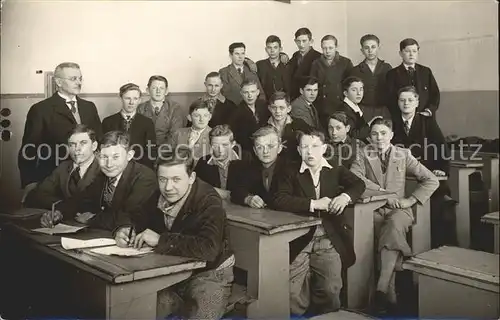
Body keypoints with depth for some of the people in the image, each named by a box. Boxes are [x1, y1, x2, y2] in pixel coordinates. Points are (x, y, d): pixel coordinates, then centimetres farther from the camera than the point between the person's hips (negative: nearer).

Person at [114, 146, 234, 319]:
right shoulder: (158, 197, -3)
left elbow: (208, 249, -37)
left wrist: (161, 240, -33)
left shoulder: (208, 202, -24)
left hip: (208, 275, -5)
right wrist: (125, 231, -18)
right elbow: (139, 225, 7)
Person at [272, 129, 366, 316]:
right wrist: (314, 204, -17)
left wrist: (345, 196, -16)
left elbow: (358, 184, 6)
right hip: (299, 241, -1)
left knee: (330, 290, -11)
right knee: (293, 293, -9)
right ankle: (298, 315, 17)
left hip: (329, 241, 1)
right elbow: (279, 200, -11)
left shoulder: (336, 170, 9)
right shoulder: (292, 172, 1)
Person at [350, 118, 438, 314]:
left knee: (394, 224, -36)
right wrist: (383, 192, -14)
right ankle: (390, 293, -30)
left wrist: (410, 200, -4)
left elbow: (432, 181, 8)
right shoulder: (363, 156, 11)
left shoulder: (403, 155, 12)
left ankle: (381, 289, -38)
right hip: (373, 209, 0)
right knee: (392, 235, -33)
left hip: (398, 209, 0)